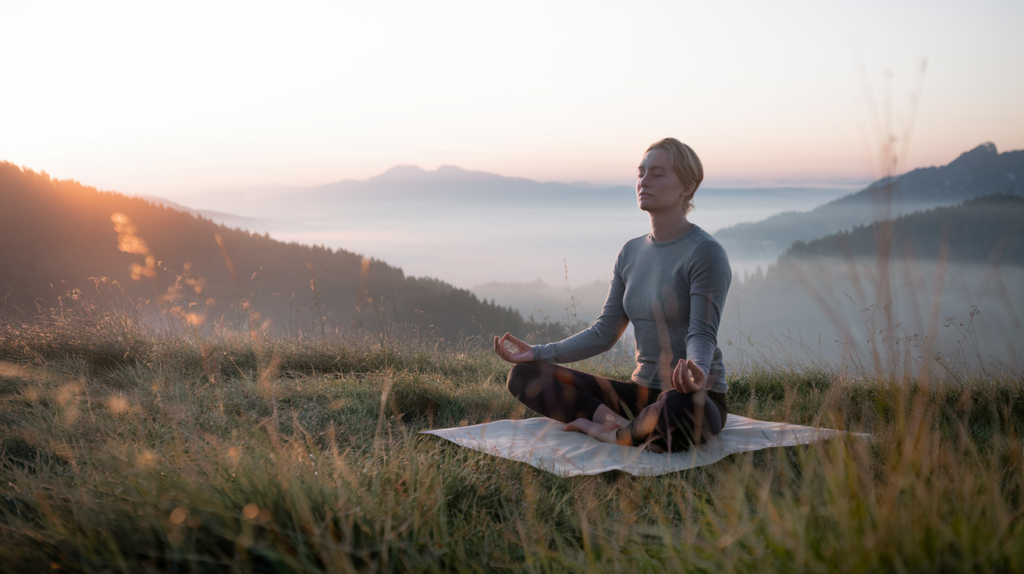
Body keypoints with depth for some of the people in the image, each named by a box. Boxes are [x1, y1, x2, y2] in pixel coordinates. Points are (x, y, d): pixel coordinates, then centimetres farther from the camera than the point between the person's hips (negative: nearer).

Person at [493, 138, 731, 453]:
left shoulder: (705, 252, -12)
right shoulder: (631, 252, 9)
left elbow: (702, 334, -19)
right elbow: (604, 332, 8)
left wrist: (697, 371, -42)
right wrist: (539, 353, -1)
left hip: (695, 399, -6)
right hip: (642, 392, 6)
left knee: (676, 409, -45)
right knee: (524, 376, -4)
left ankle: (617, 434, -14)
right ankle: (619, 422, -18)